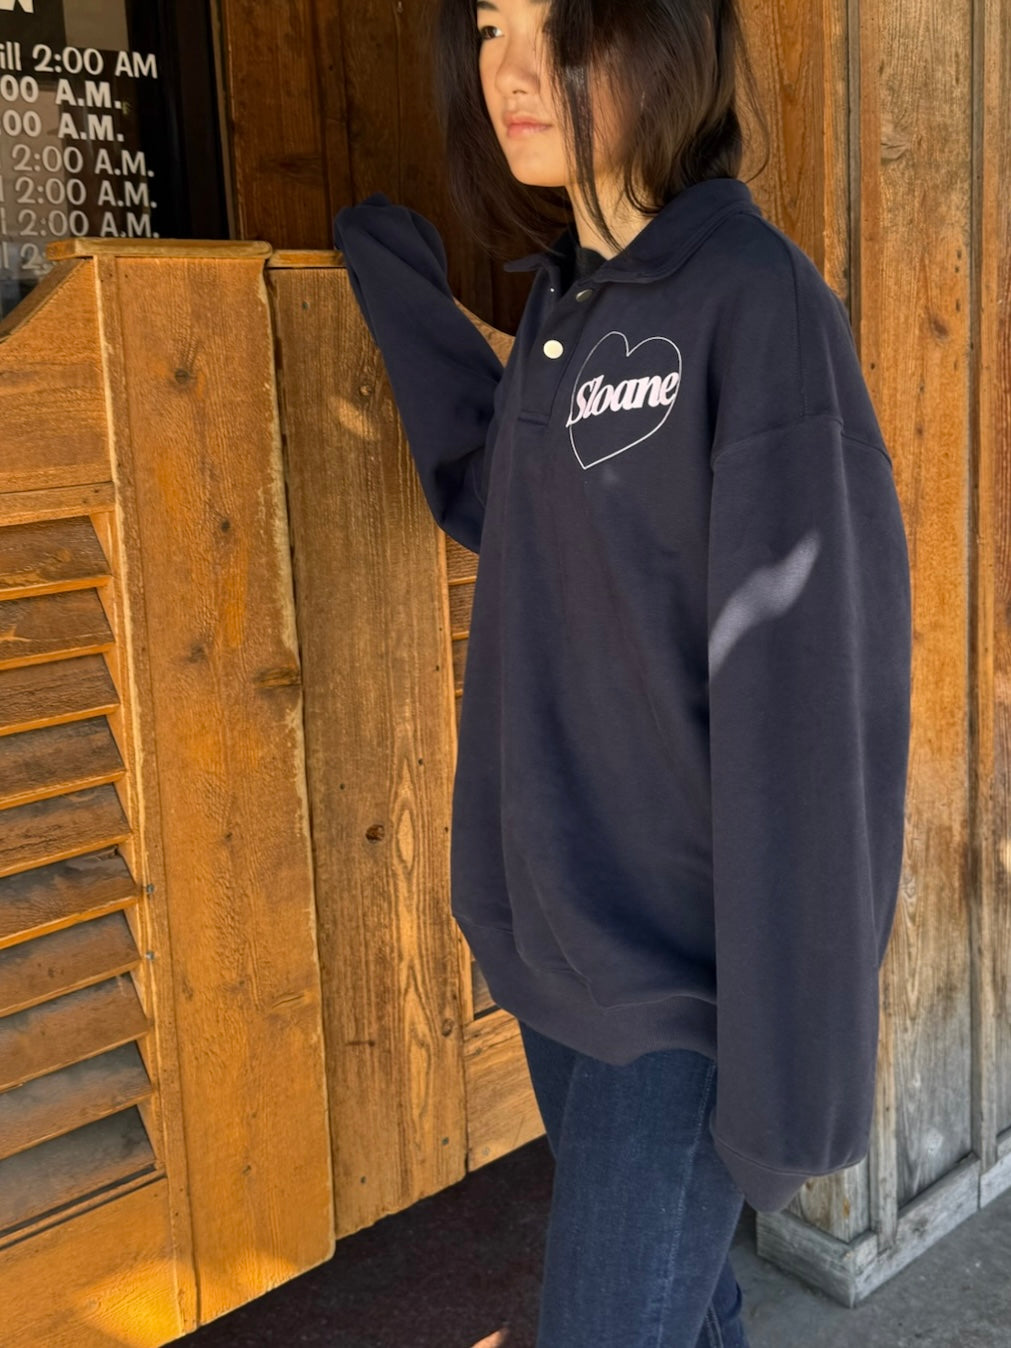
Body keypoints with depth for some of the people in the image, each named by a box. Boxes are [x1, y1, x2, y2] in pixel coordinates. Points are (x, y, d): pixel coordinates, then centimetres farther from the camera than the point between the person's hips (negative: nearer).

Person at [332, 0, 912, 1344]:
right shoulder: (560, 295, 5)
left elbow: (803, 692, -20)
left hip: (678, 965, -7)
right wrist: (401, 290, 18)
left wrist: (790, 1046, -19)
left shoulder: (755, 300, -18)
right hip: (554, 925, 7)